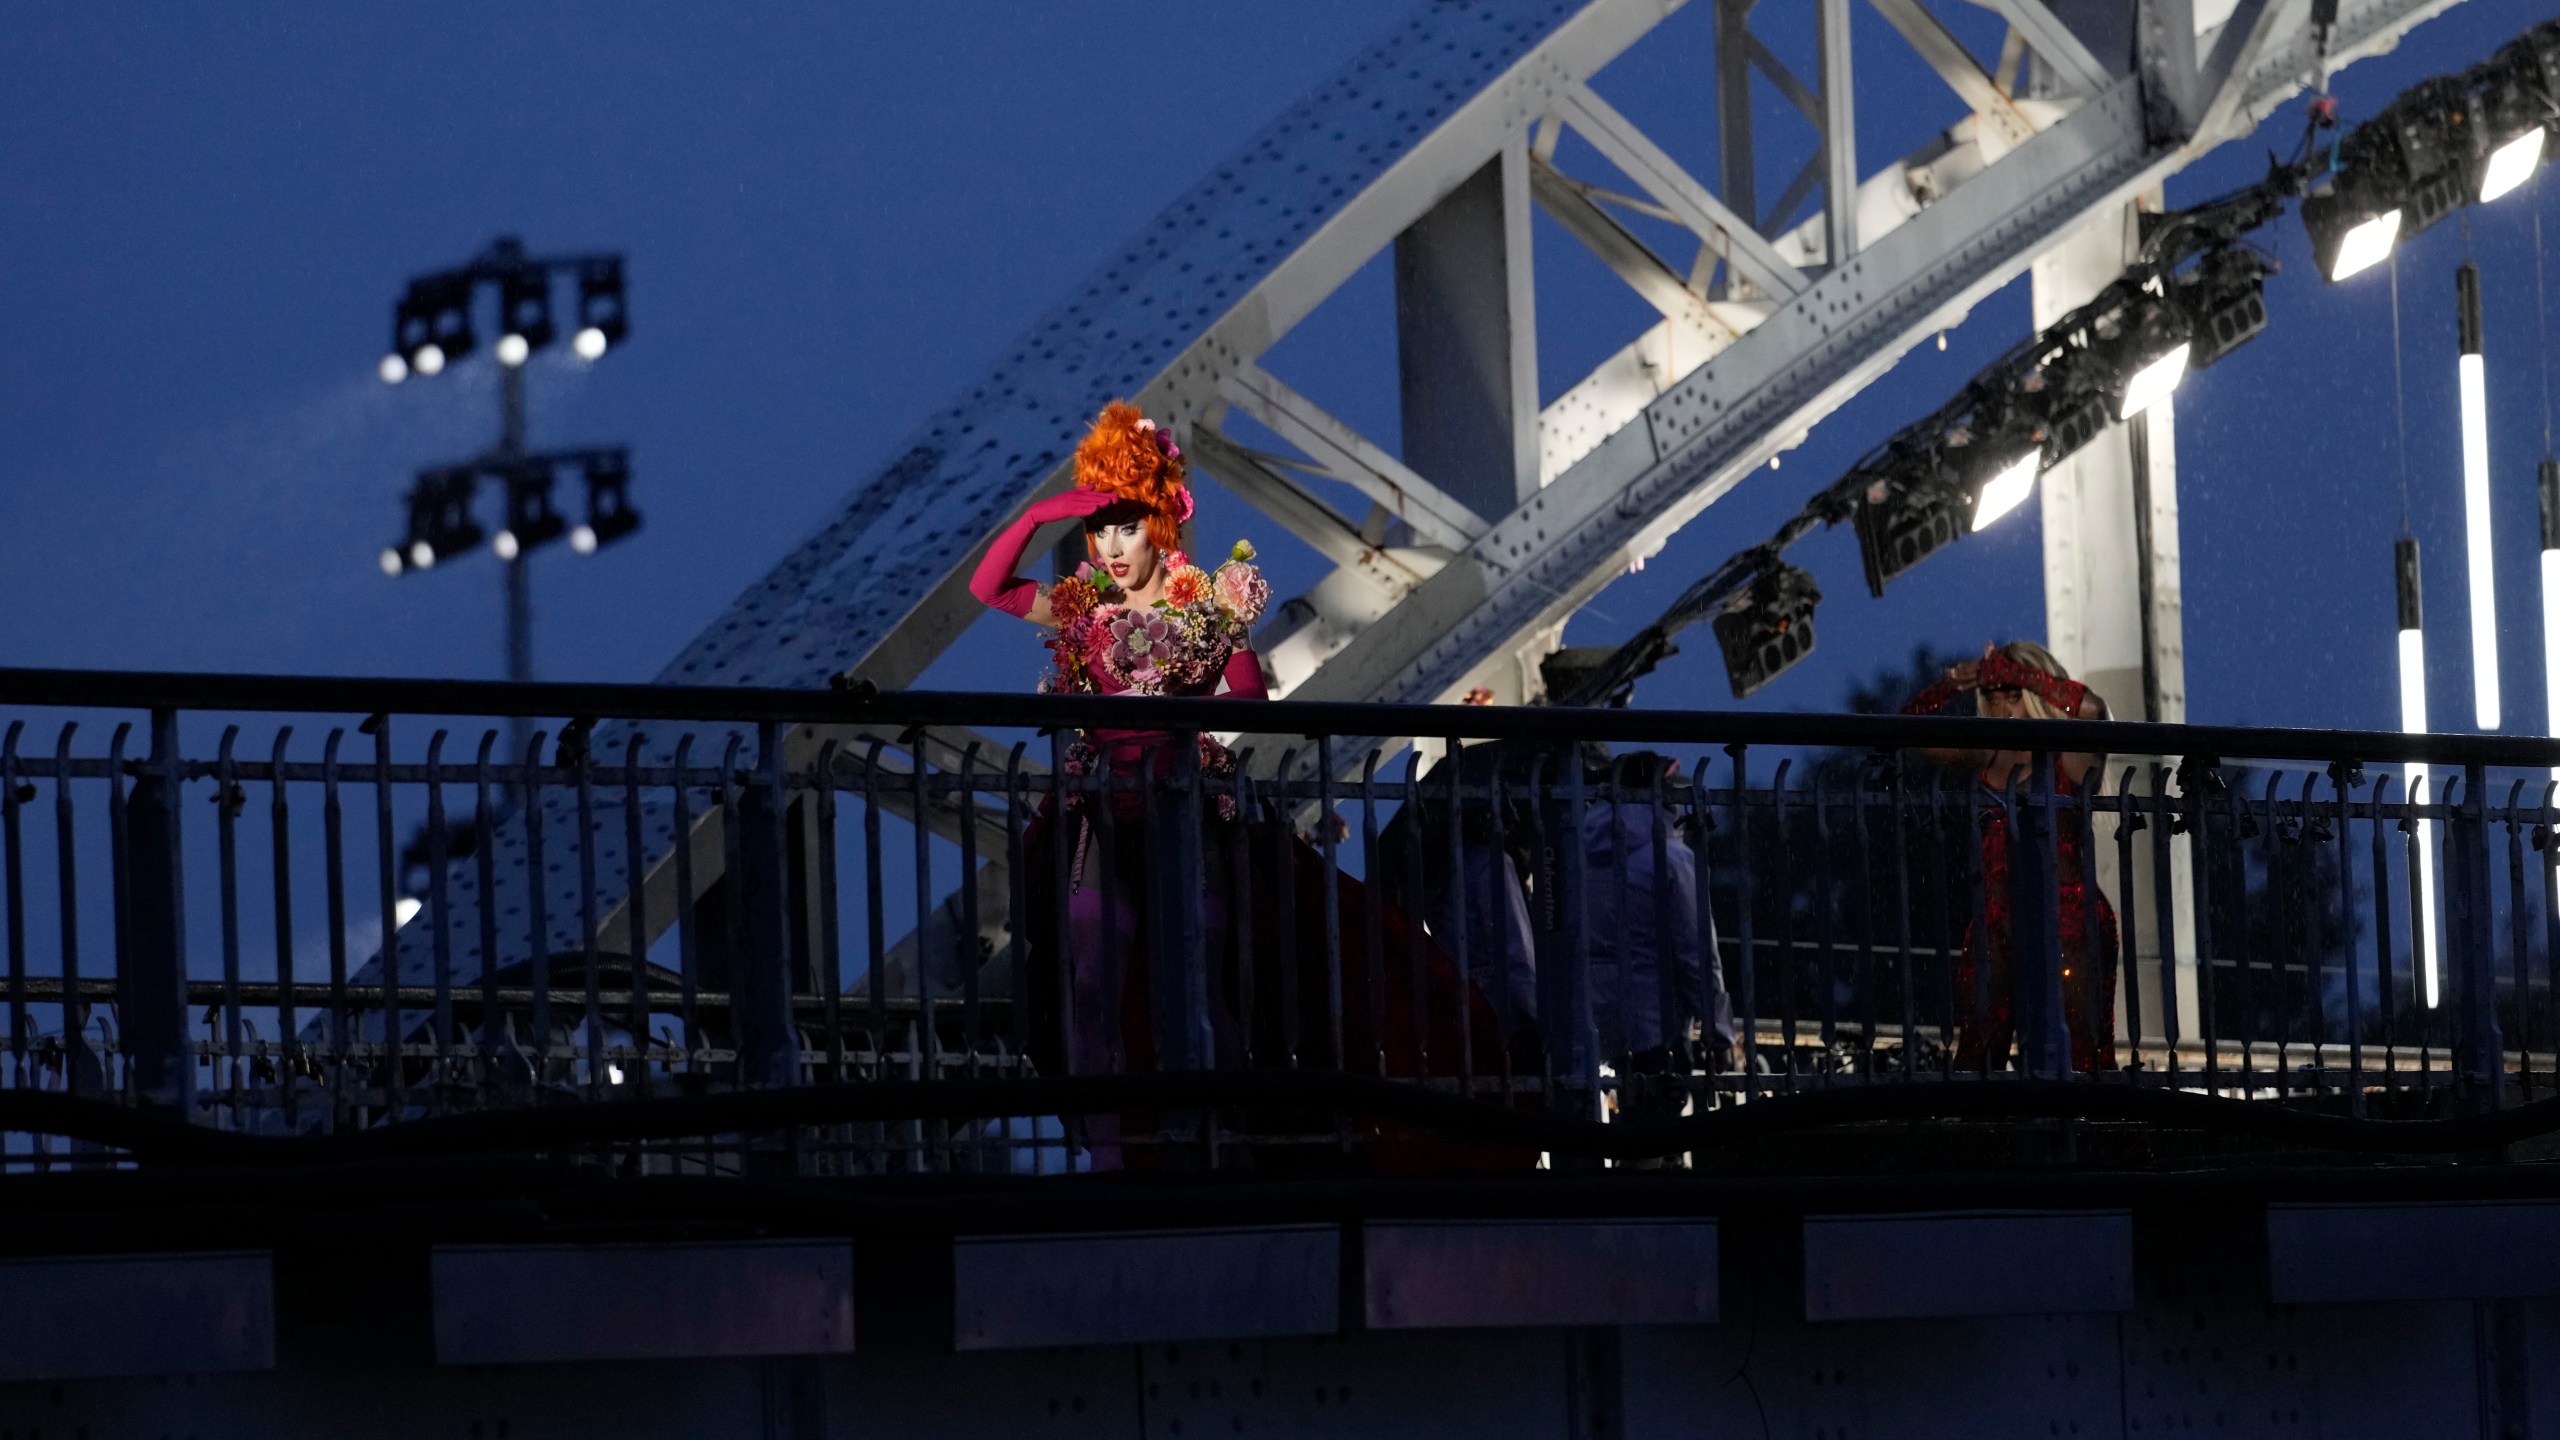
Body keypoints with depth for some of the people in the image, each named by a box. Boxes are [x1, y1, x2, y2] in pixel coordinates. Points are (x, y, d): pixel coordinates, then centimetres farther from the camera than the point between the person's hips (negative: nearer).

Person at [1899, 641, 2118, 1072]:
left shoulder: (2071, 755, -2)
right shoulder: (1989, 756, 13)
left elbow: (2090, 707, -23)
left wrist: (2011, 672, -16)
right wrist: (1949, 687, -5)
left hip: (2067, 919, -6)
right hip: (1997, 920, 6)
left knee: (2074, 1055, -8)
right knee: (1977, 1051, 2)